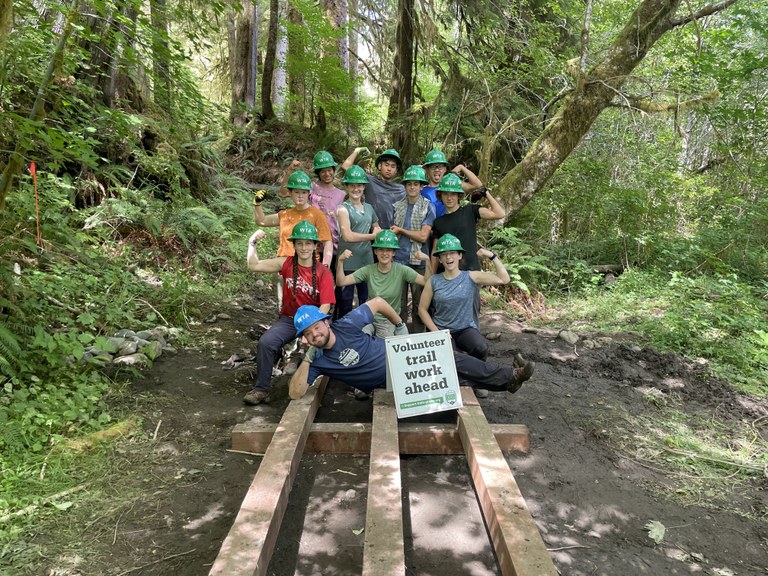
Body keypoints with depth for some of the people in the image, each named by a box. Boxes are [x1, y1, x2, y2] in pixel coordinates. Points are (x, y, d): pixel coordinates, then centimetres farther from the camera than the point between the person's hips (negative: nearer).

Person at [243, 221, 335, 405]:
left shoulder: (323, 273, -5)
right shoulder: (286, 263, 2)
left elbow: (325, 306, -11)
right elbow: (254, 266, 2)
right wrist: (252, 243, -9)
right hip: (288, 319, 2)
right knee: (265, 342, -24)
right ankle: (261, 388, -7)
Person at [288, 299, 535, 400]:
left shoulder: (346, 325, -21)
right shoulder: (317, 360, -15)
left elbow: (378, 302, -10)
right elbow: (295, 394, -22)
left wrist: (400, 325, 0)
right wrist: (307, 357, -32)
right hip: (389, 383, 0)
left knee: (451, 359, -8)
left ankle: (508, 377, 11)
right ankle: (507, 380, 5)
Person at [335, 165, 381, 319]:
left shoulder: (369, 208, 13)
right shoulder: (343, 208, -6)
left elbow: (377, 228, 26)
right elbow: (347, 236, -16)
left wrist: (379, 231, 3)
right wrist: (372, 236, -9)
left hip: (367, 262, 6)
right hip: (347, 264, -6)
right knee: (344, 304, 0)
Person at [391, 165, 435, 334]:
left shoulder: (428, 207, 0)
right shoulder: (397, 206, 10)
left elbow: (423, 236, -9)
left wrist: (400, 230, -4)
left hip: (419, 261, -2)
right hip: (398, 260, 2)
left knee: (419, 303, 6)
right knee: (399, 303, 7)